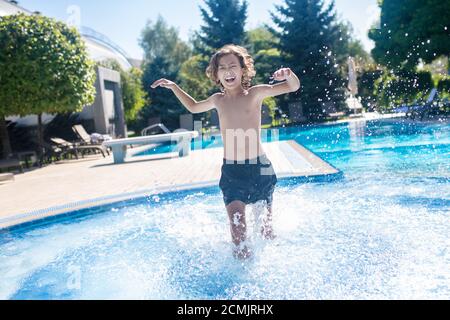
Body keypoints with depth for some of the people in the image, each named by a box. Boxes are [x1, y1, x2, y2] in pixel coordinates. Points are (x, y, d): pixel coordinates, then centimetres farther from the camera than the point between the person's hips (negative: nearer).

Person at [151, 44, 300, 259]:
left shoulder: (255, 93, -5)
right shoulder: (218, 100, 8)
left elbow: (294, 87, -10)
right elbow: (194, 107, 28)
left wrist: (288, 74, -32)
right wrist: (173, 86, 22)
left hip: (259, 168, -2)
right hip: (231, 172, 2)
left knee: (265, 227, 12)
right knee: (237, 228, -7)